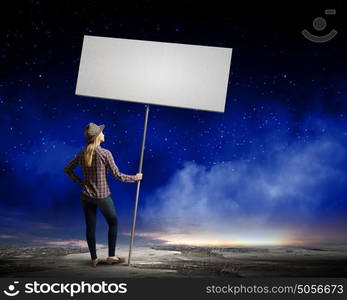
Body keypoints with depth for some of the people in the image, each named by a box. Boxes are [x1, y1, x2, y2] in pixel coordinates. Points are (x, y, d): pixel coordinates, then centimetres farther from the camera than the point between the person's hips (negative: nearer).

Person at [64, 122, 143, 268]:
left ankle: (94, 259, 19)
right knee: (113, 223, 14)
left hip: (86, 196, 5)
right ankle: (111, 256, 17)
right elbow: (117, 175, -13)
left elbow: (67, 170, 10)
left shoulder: (82, 154, 1)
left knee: (90, 226, 12)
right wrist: (135, 178, -1)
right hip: (102, 196, -4)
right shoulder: (105, 153, -15)